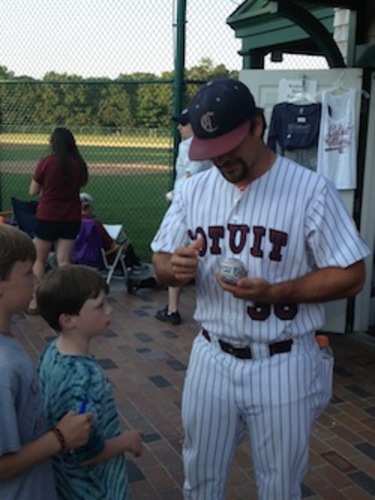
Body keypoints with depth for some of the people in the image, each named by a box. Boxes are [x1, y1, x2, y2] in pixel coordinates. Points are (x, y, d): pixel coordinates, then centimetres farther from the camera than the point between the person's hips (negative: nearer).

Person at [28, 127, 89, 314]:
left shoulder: (46, 162, -12)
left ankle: (36, 300, 16)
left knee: (40, 259, 12)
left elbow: (33, 191, -3)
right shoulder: (79, 164, -2)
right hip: (71, 218, 3)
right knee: (64, 260, 8)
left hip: (47, 217, -3)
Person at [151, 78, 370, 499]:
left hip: (282, 365, -3)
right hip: (211, 358, 4)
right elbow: (162, 263, 6)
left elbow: (350, 276, -11)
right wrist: (173, 268, -18)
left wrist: (275, 293, -25)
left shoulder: (310, 189, -13)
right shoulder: (194, 190, 1)